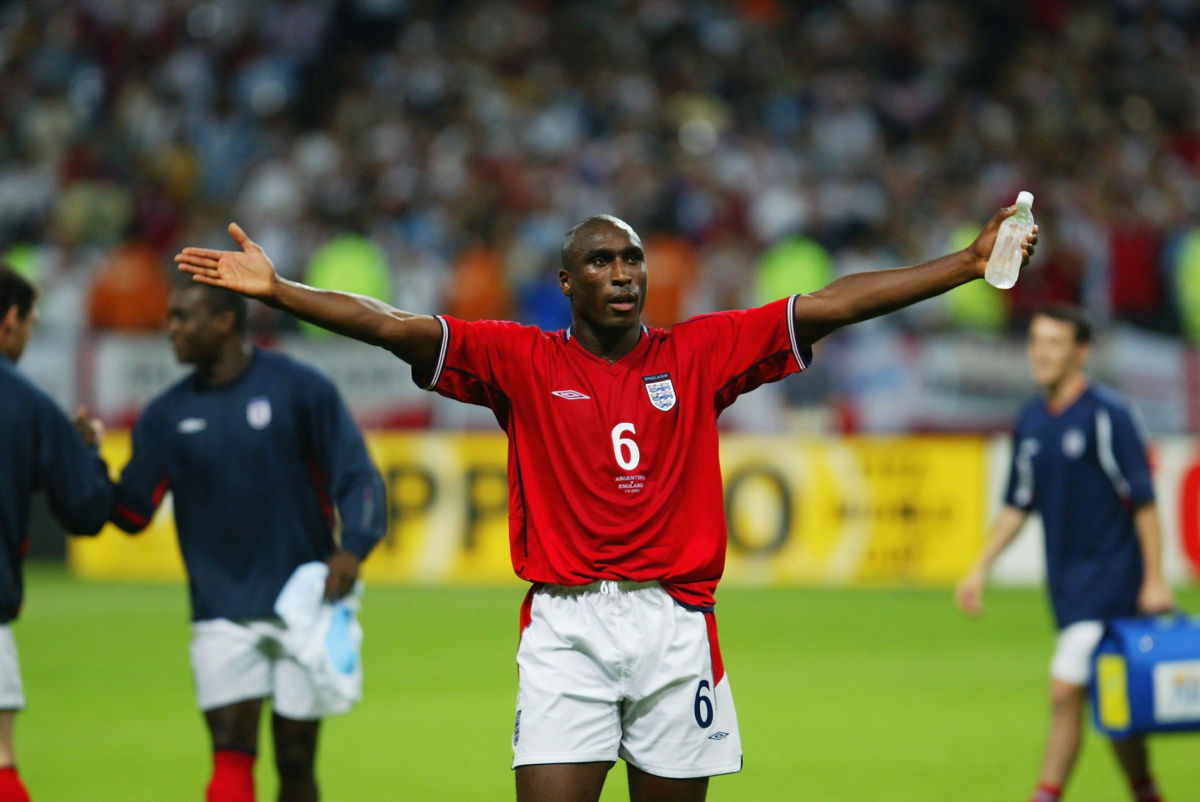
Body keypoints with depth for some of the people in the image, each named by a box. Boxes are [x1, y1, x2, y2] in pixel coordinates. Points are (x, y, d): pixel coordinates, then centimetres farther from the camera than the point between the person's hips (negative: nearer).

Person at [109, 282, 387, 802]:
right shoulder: (167, 416, 6)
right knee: (231, 760, -11)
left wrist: (351, 547, -21)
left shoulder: (299, 389, -3)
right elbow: (132, 511, 1)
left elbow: (357, 478, -4)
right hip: (221, 618, 2)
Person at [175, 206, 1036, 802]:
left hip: (674, 624, 2)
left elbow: (827, 307, 4)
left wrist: (967, 264, -1)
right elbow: (399, 328, -2)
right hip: (566, 628, -1)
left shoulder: (698, 354, 8)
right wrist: (277, 289, -12)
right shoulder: (524, 361, 5)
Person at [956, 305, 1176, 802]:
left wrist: (1154, 579, -13)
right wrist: (981, 569, 11)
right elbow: (1018, 505, 18)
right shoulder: (1030, 422, 9)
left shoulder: (1108, 415, -12)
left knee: (1065, 691, -14)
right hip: (1066, 580, 7)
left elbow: (1143, 500, -11)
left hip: (1110, 573, -7)